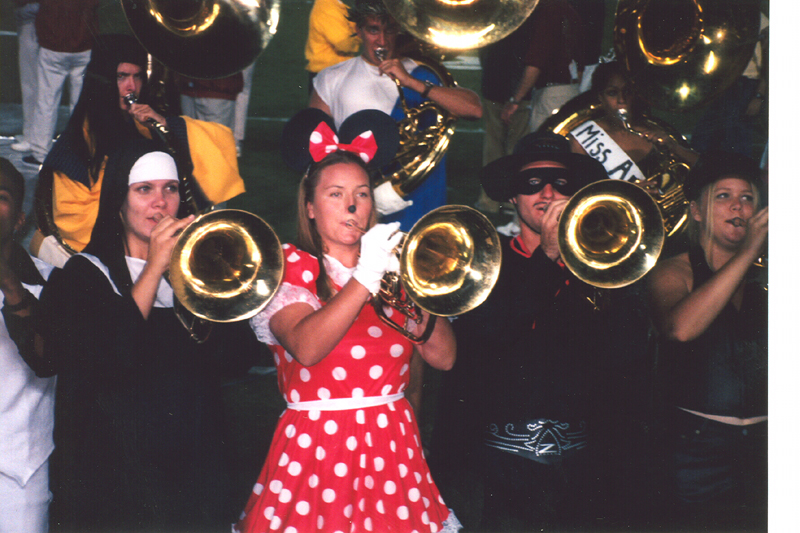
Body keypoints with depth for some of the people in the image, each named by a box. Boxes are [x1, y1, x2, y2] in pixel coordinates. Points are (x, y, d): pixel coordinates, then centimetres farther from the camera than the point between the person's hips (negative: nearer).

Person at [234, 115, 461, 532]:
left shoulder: (392, 265, 12)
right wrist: (364, 279, -23)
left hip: (391, 445, 3)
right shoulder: (288, 266, 1)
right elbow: (306, 349, -20)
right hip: (315, 446, -3)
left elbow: (444, 358, 2)